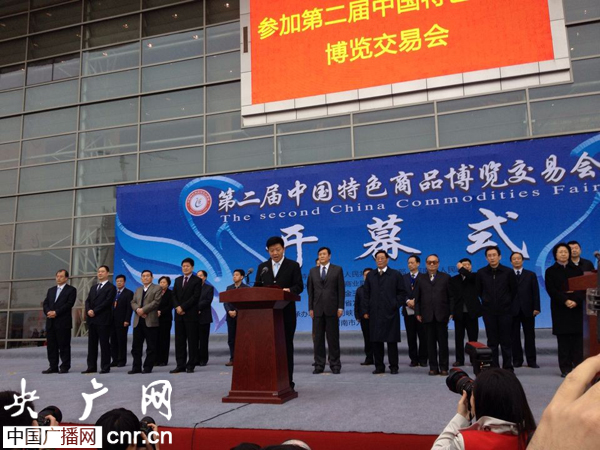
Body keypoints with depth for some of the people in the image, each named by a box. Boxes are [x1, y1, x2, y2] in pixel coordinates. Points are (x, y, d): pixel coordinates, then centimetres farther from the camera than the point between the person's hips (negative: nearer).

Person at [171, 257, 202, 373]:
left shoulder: (197, 280, -1)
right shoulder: (177, 280, 16)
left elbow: (195, 297, -10)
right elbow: (174, 295, 11)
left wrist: (183, 307, -14)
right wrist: (177, 307, -7)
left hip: (191, 314, -5)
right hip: (179, 314, 5)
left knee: (192, 341, -1)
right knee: (179, 341, 5)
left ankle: (190, 365, 4)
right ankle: (180, 365, 10)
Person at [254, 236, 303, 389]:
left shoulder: (293, 266, 3)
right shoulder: (262, 267, 13)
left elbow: (299, 286, -5)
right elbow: (257, 287, 9)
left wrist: (289, 290, -25)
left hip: (286, 312, -3)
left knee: (286, 345, 3)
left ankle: (288, 380, 9)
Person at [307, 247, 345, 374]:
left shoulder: (337, 270, 5)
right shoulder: (313, 271, 12)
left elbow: (341, 289, 1)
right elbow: (310, 290, 10)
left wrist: (340, 307, -6)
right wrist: (310, 308, 3)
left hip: (332, 309, -2)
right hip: (317, 309, 2)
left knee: (333, 338, 1)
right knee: (318, 338, 4)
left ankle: (335, 365, 8)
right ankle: (319, 365, 10)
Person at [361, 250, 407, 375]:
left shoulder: (396, 275, 5)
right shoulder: (370, 276, 13)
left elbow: (402, 293, 5)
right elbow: (366, 294, 11)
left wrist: (396, 305, -6)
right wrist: (365, 311, 4)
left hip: (390, 313, -2)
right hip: (375, 313, 3)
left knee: (392, 341, 1)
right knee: (376, 341, 4)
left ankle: (394, 367, 10)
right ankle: (379, 366, 13)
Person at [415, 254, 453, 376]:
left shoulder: (445, 277, 8)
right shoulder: (420, 278, 10)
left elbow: (451, 296, 4)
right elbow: (417, 297, 8)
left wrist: (452, 311, -4)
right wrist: (418, 313, 0)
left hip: (442, 315, -1)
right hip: (427, 315, 1)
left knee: (443, 342, 2)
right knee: (430, 342, 4)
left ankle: (444, 367, 10)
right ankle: (433, 367, 10)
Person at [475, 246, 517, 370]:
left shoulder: (508, 272, -3)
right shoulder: (481, 273, 0)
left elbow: (514, 290, 8)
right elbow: (478, 290, 12)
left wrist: (506, 302, 11)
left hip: (505, 310, -1)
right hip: (488, 311, 1)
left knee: (506, 341, 3)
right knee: (492, 341, 5)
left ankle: (508, 367, 12)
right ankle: (494, 367, 12)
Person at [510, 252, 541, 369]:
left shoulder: (531, 275, 11)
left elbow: (535, 292, 6)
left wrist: (536, 307, -4)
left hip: (527, 310, 1)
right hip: (512, 310, -1)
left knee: (530, 336, 4)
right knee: (515, 336, 3)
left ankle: (531, 361, 9)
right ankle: (517, 360, 10)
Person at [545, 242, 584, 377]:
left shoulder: (576, 269, 13)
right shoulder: (550, 271, 7)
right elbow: (551, 290, -3)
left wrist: (576, 300, -14)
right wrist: (565, 300, -16)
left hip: (576, 307, 2)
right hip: (560, 308, -2)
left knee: (578, 338, -3)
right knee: (563, 339, -2)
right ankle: (565, 368, 2)